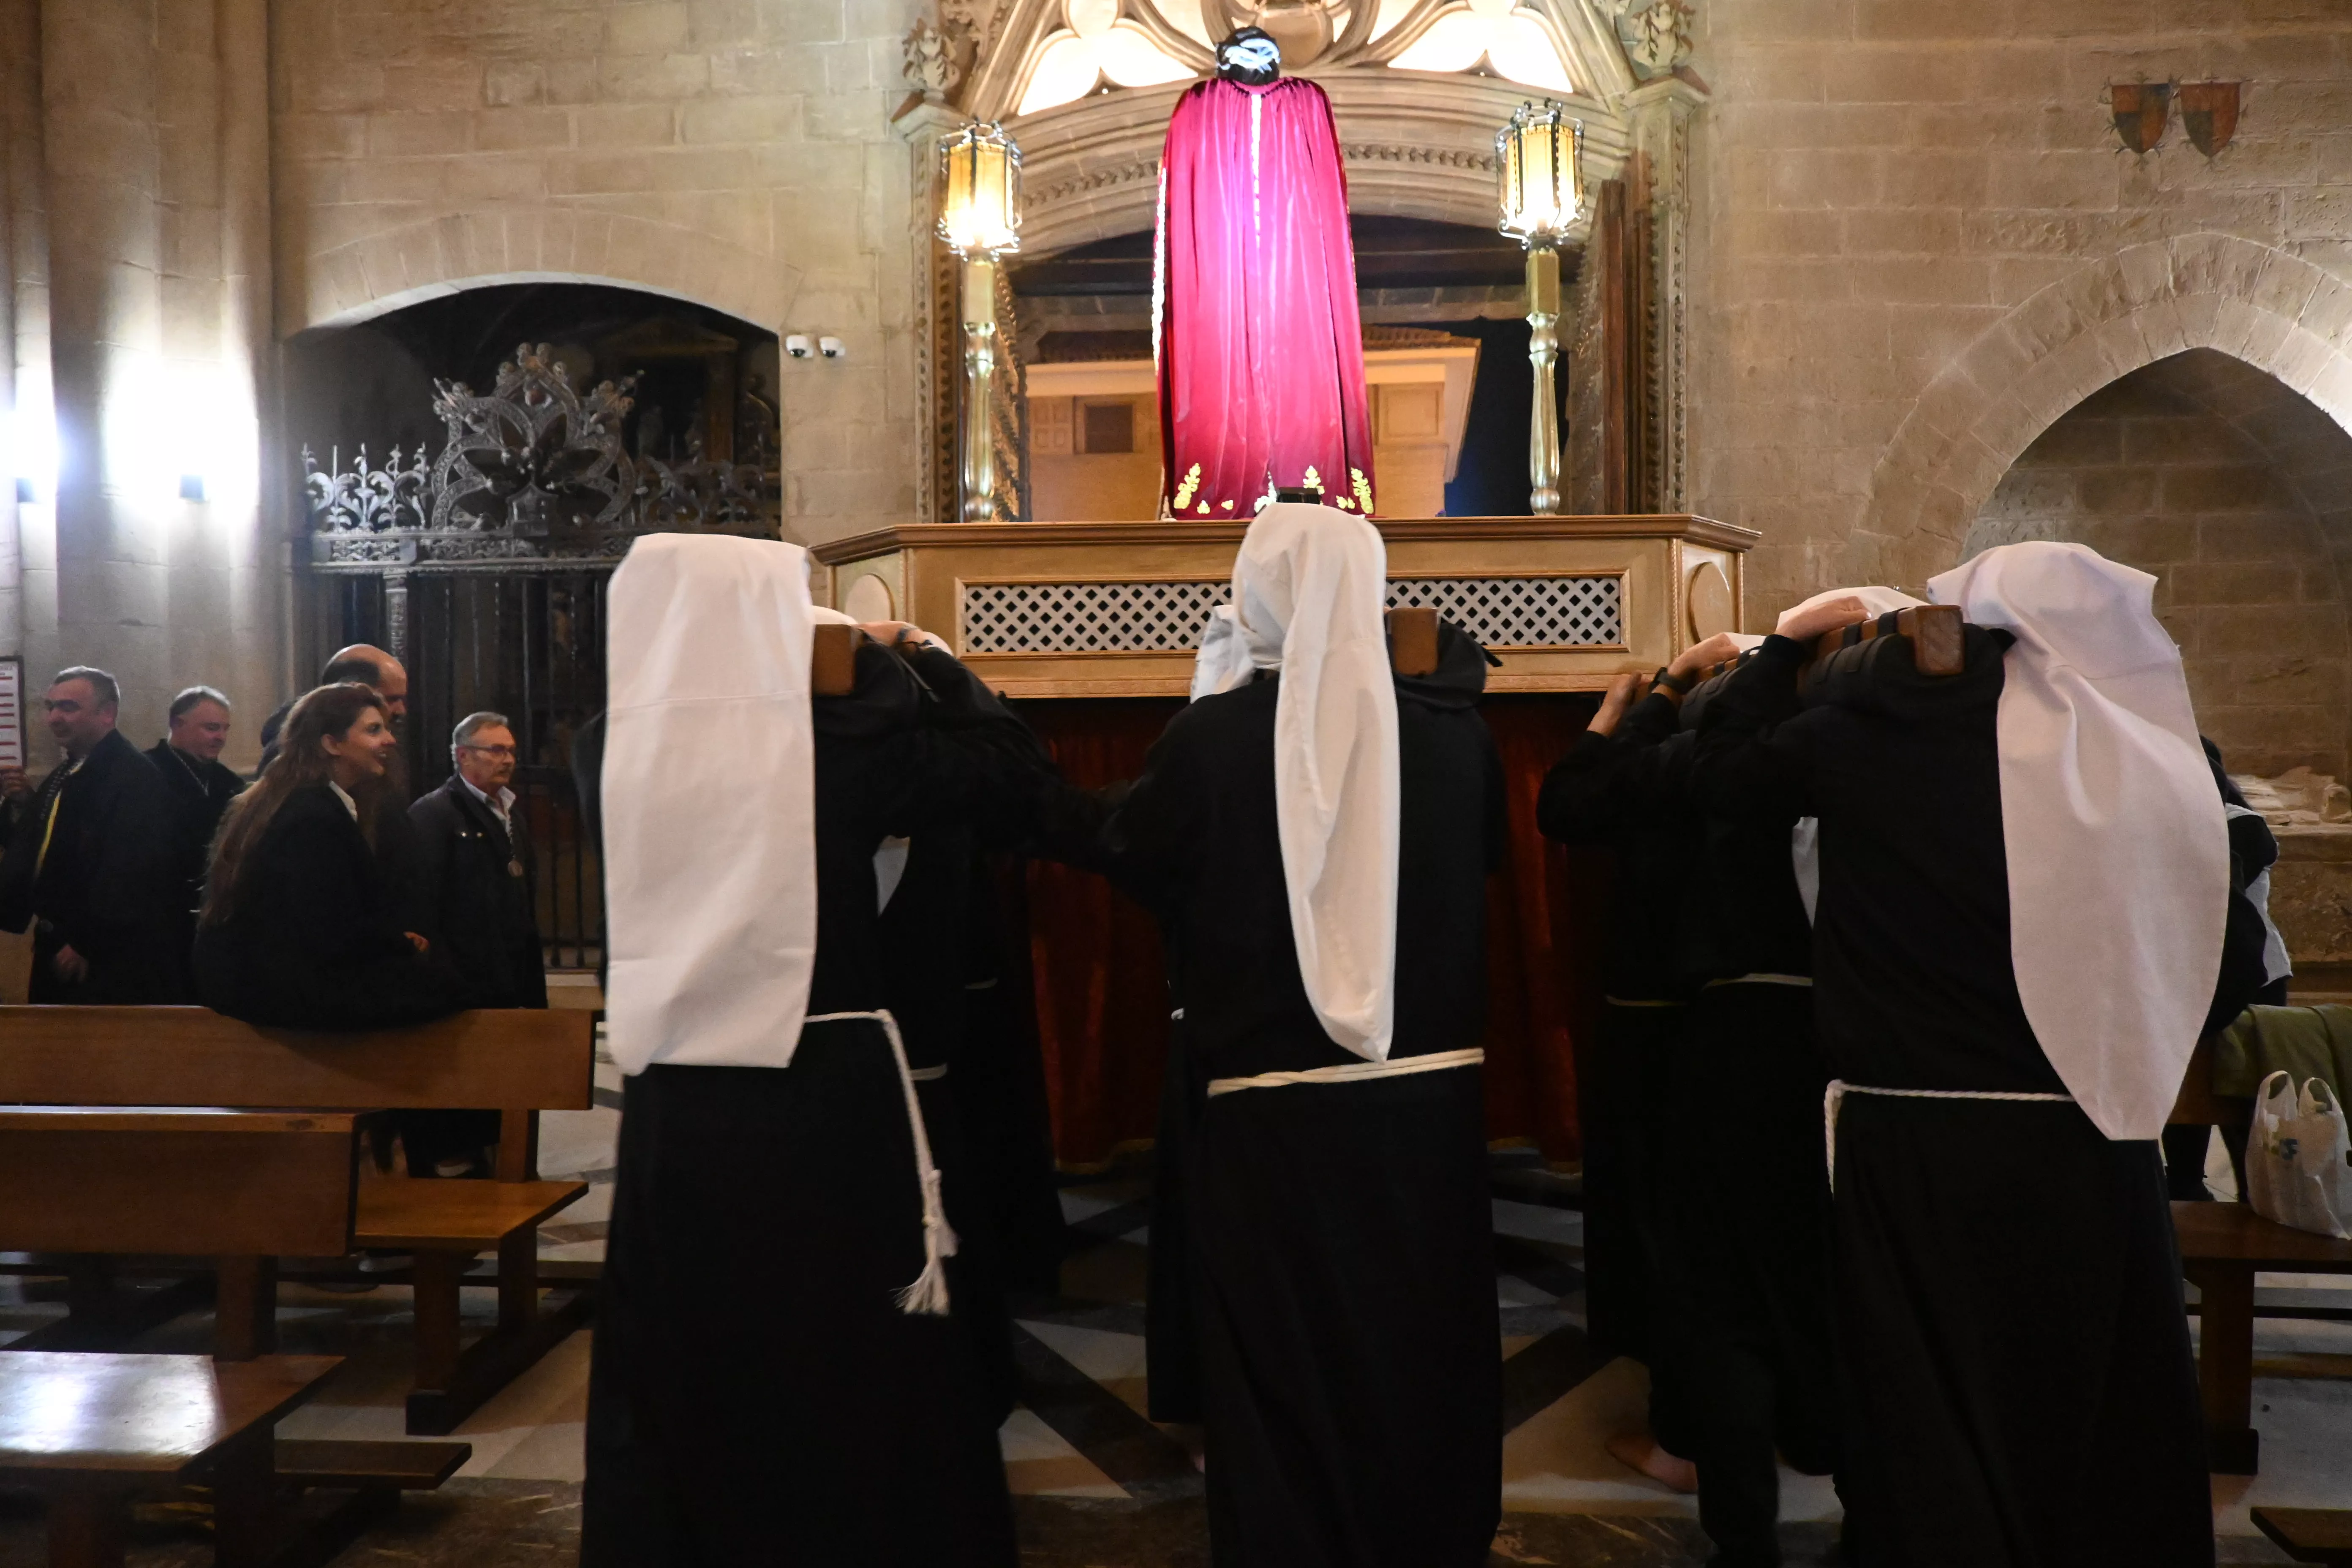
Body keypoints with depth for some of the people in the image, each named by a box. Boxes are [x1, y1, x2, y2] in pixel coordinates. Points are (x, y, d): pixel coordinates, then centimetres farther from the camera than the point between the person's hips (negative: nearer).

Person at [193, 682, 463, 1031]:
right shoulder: (315, 818, -19)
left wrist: (398, 939, 2)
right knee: (443, 985, -10)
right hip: (277, 988, -10)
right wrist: (405, 946, -4)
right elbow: (337, 938, -21)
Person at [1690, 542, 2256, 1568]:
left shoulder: (1863, 734, -10)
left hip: (1912, 1146, -1)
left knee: (1933, 1424, 14)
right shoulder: (2155, 764, -8)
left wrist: (1787, 643, 14)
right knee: (2105, 1408, 19)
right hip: (2088, 1148, 2)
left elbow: (1722, 771, 6)